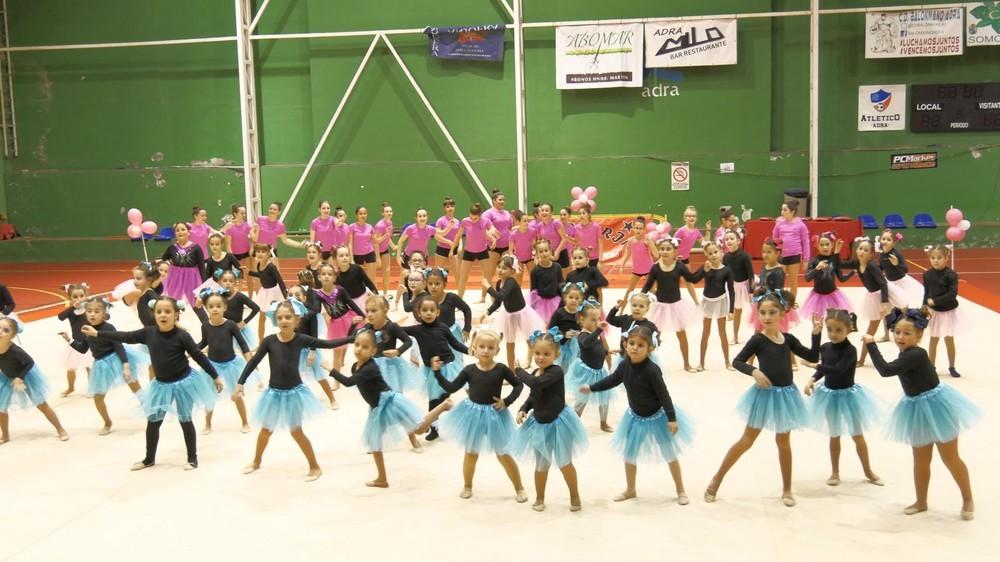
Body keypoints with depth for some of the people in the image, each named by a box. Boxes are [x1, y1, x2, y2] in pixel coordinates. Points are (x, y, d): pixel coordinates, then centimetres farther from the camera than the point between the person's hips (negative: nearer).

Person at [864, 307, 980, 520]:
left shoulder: (916, 354, -29)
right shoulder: (906, 354, -2)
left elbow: (885, 370, -36)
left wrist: (871, 344, -31)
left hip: (935, 406, -8)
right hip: (917, 409, 8)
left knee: (950, 458, 7)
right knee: (920, 460, 16)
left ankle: (968, 500, 24)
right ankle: (921, 501, 29)